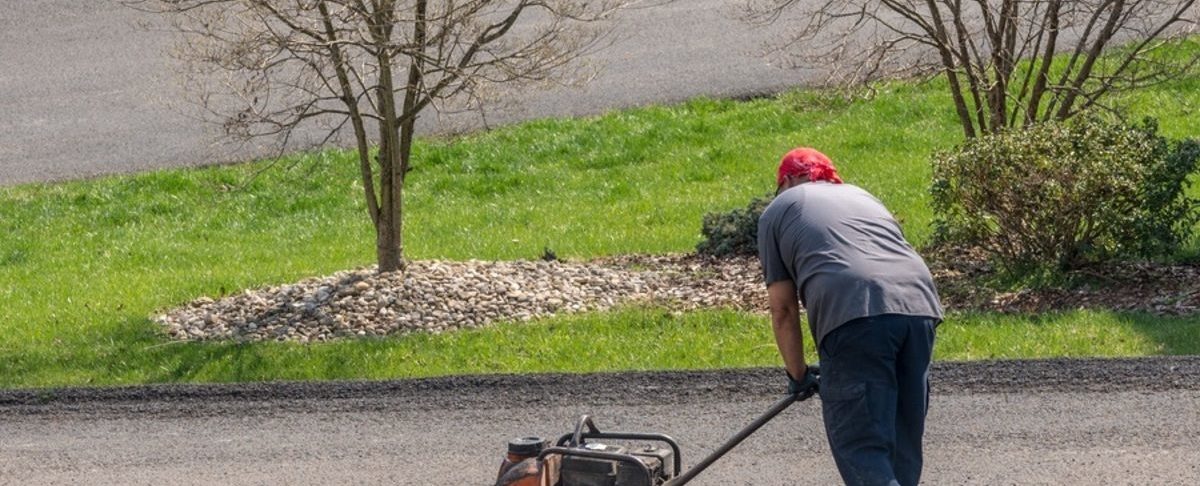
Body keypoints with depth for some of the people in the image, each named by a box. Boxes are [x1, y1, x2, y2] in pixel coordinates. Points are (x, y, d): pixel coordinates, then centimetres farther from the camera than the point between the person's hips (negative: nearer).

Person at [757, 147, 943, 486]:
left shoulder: (778, 210, 20)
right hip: (919, 305, 6)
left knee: (861, 449, -5)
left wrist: (798, 375, 27)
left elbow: (784, 308, 15)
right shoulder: (861, 196, 36)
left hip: (857, 317, -6)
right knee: (902, 444, 17)